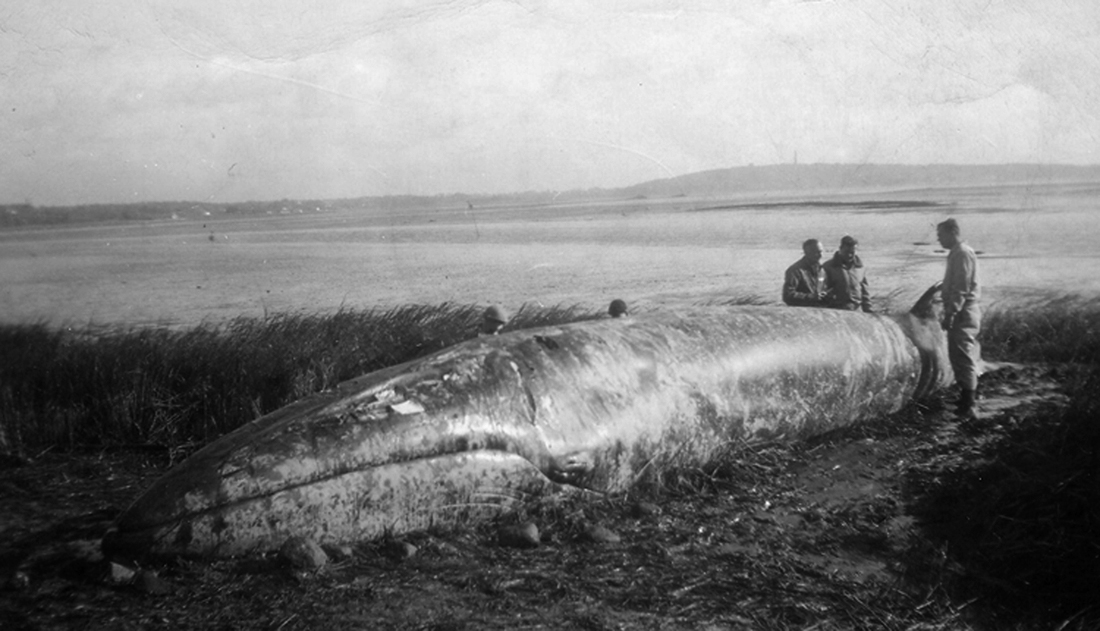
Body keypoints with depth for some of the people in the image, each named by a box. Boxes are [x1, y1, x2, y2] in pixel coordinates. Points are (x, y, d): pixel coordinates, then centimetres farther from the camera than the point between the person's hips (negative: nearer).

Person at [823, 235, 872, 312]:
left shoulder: (859, 267, 12)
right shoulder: (828, 267, -1)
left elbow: (864, 290, 17)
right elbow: (824, 291, -3)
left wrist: (868, 309, 11)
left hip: (857, 311, 4)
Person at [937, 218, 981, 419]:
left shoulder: (962, 254, -15)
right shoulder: (957, 253, 16)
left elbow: (961, 289, -21)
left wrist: (950, 314, -22)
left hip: (963, 314, -10)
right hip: (963, 313, 10)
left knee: (963, 358, -9)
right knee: (959, 356, 15)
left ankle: (967, 407, -7)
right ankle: (966, 400, 24)